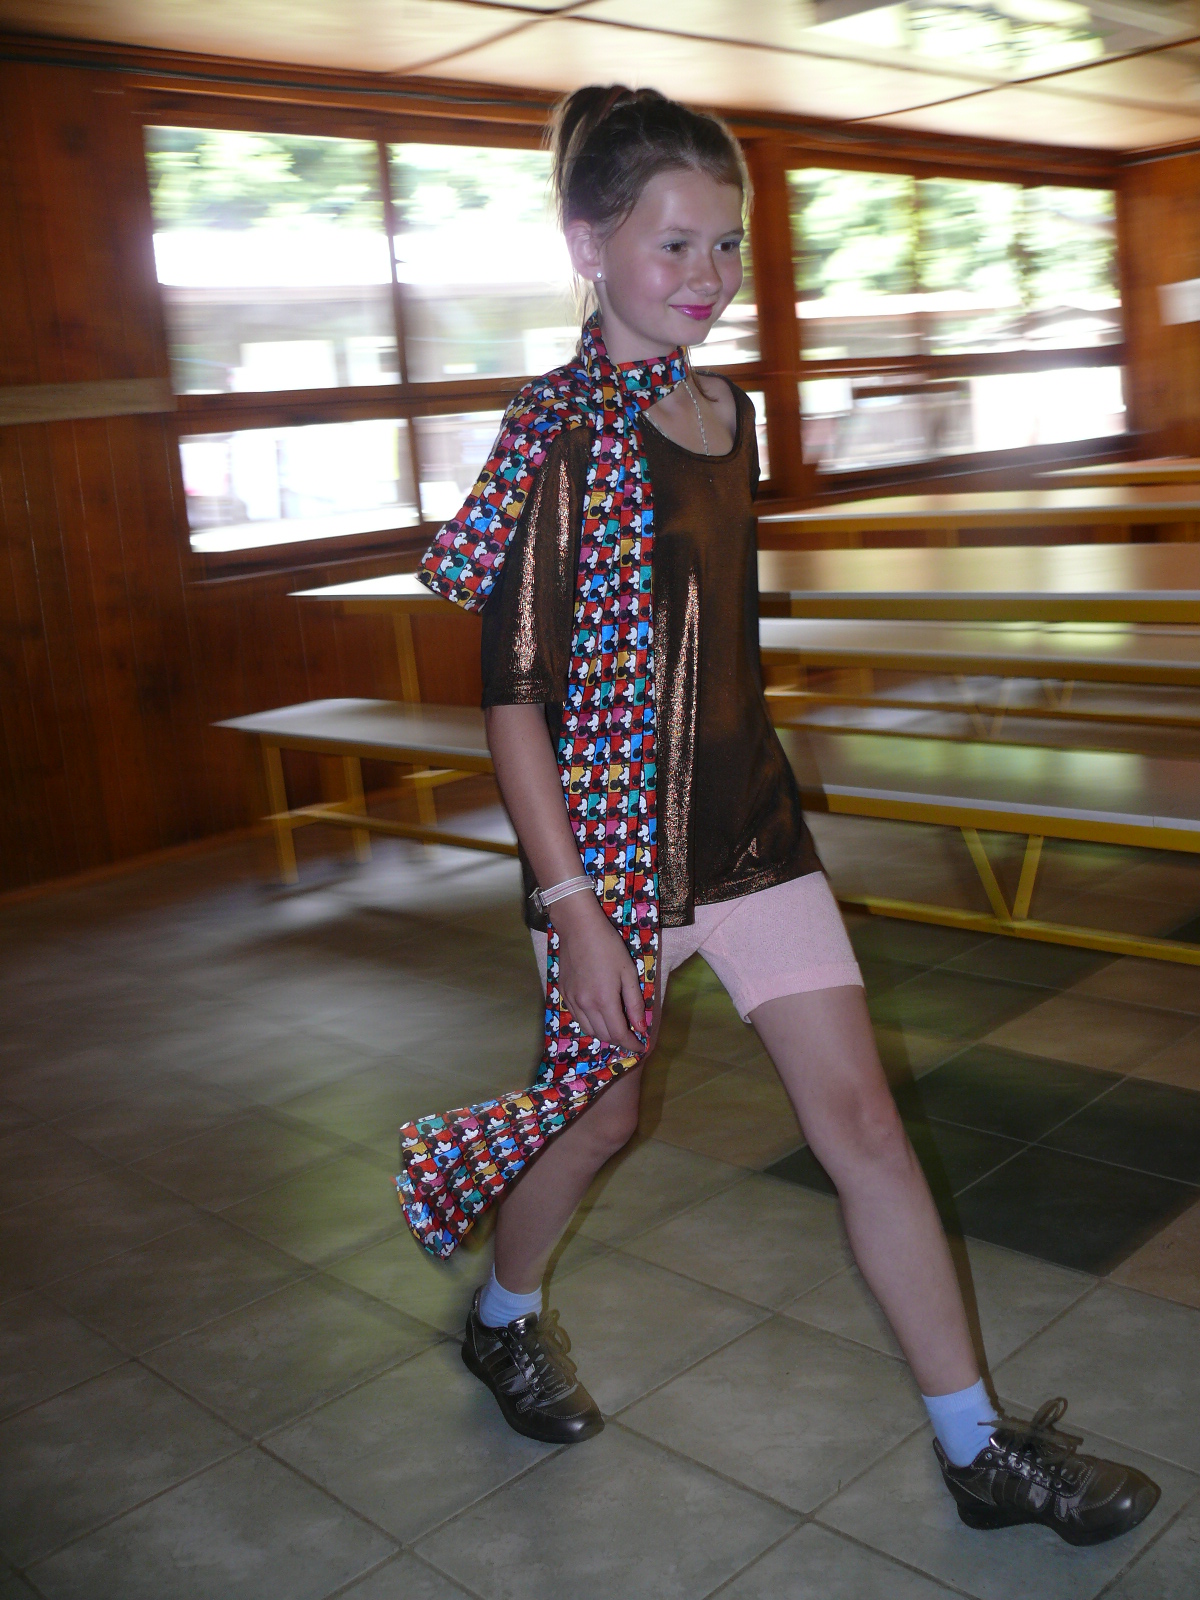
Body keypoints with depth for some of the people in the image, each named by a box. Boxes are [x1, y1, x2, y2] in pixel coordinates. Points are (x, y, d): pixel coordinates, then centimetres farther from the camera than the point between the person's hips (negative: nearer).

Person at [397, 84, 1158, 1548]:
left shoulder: (727, 410, 7)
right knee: (601, 1110, 13)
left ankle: (980, 1451, 17)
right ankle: (505, 1321, 45)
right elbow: (511, 695, -16)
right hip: (610, 832, -6)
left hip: (747, 814, 6)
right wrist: (571, 903, -19)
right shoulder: (556, 433, -14)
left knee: (859, 1114, 4)